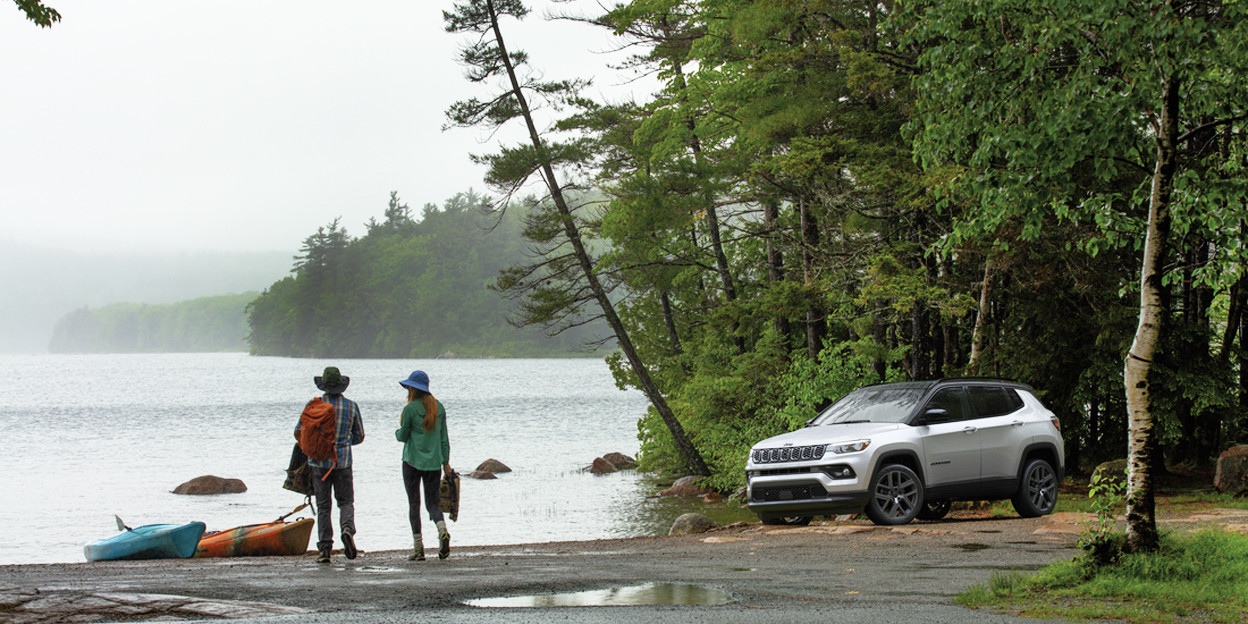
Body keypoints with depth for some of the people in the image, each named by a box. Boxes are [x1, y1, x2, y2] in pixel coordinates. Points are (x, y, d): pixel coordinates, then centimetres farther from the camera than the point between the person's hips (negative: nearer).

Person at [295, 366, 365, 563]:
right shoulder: (351, 406, 1)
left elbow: (299, 433, 0)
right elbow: (359, 436, 8)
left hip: (319, 462, 0)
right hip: (343, 462, 0)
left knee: (323, 506, 6)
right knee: (346, 502, 11)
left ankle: (324, 548, 2)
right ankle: (347, 529, -18)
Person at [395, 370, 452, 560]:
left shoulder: (410, 409, -10)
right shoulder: (438, 407, 5)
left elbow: (403, 436, -3)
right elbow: (444, 437, 8)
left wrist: (397, 433, 20)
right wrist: (446, 462, 12)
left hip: (413, 461, -4)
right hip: (434, 462, 4)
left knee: (414, 503, 4)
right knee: (432, 503, 10)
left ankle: (418, 549, 1)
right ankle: (442, 530, -20)